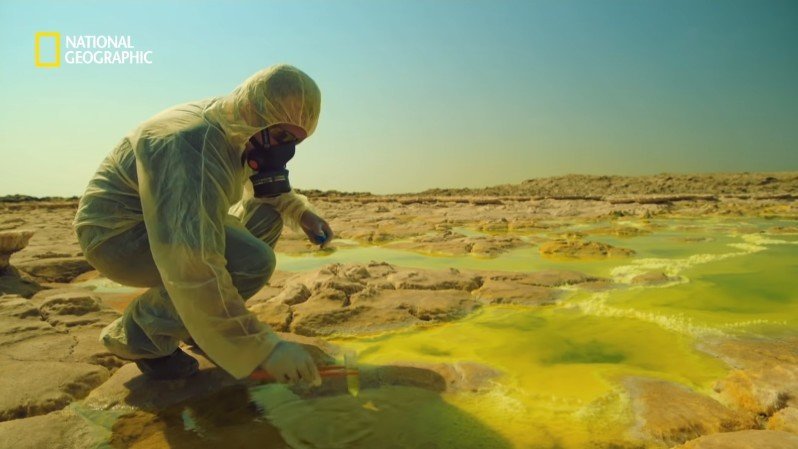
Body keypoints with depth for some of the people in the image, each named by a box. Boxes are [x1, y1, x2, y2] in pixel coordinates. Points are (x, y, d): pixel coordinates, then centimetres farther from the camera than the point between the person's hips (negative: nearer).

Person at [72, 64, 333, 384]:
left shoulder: (238, 129, -4)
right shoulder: (192, 148, -33)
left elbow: (262, 184, 17)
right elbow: (193, 266, -40)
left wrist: (301, 212, -1)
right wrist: (264, 346, -38)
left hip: (167, 225, 9)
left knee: (266, 215, 3)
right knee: (252, 260, -27)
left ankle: (195, 323, 6)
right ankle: (139, 332, -7)